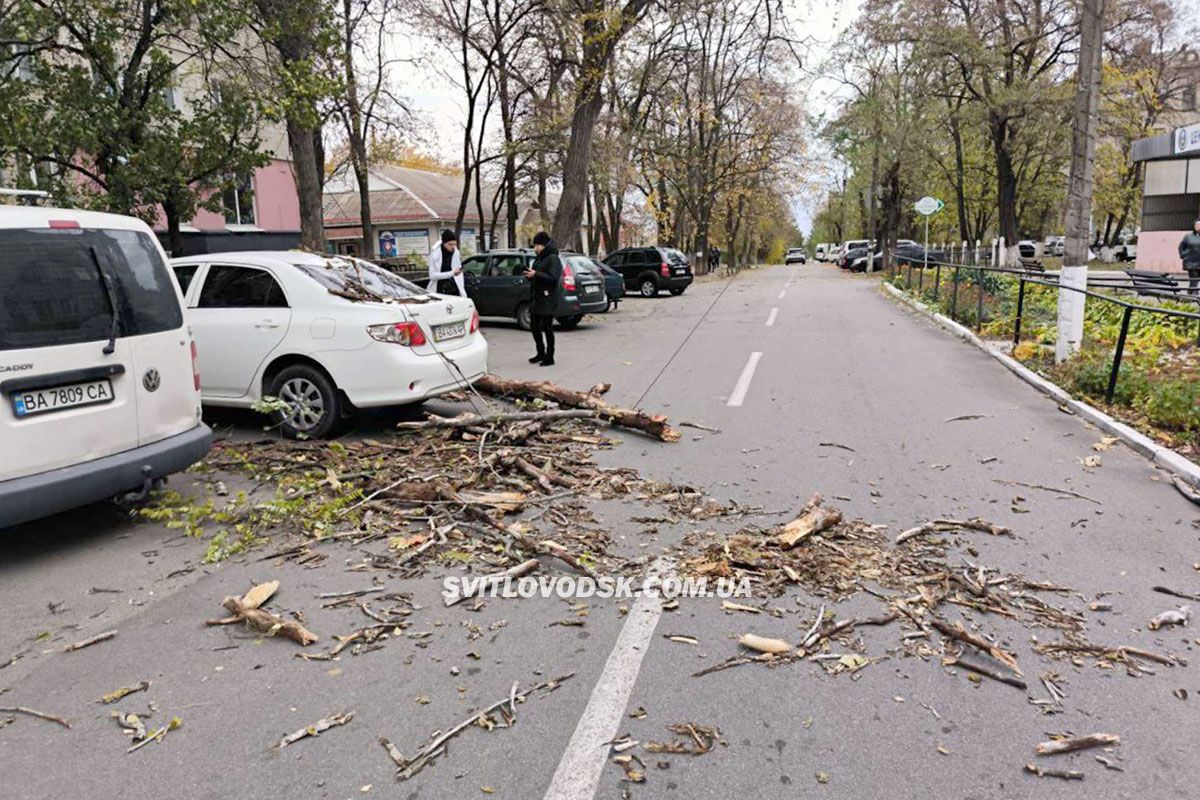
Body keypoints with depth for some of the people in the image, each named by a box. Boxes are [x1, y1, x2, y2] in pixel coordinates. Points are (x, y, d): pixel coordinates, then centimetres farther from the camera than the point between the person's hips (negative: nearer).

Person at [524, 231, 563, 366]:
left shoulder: (553, 259, -11)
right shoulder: (539, 258, 17)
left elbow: (553, 278, -21)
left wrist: (536, 274, -24)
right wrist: (530, 275, 5)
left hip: (547, 299, -9)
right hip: (536, 298, 9)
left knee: (547, 328, -4)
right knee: (535, 326, 13)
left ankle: (549, 357, 4)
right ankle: (541, 353, 27)